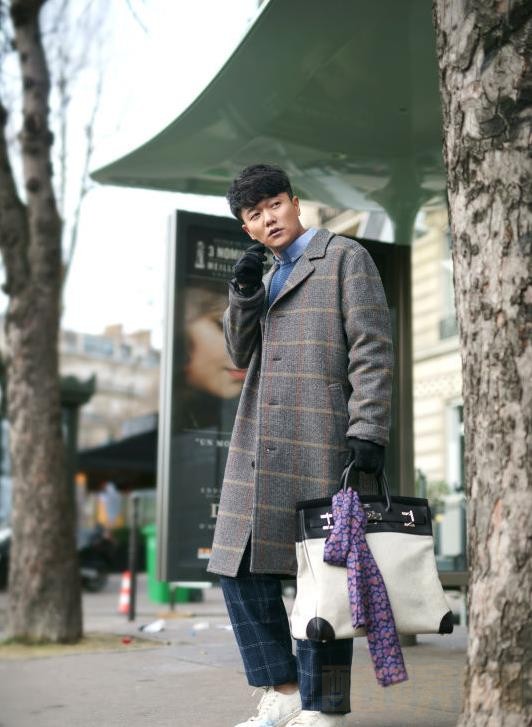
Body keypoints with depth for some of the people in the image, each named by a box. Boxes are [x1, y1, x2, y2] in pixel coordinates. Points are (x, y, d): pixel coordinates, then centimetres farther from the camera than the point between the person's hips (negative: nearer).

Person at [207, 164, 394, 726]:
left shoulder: (345, 258, 3)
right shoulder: (269, 278, 25)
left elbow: (372, 351, -6)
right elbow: (241, 354, 17)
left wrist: (367, 430, -16)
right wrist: (243, 293, 2)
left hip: (320, 445, -7)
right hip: (259, 448, 8)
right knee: (240, 567, 6)